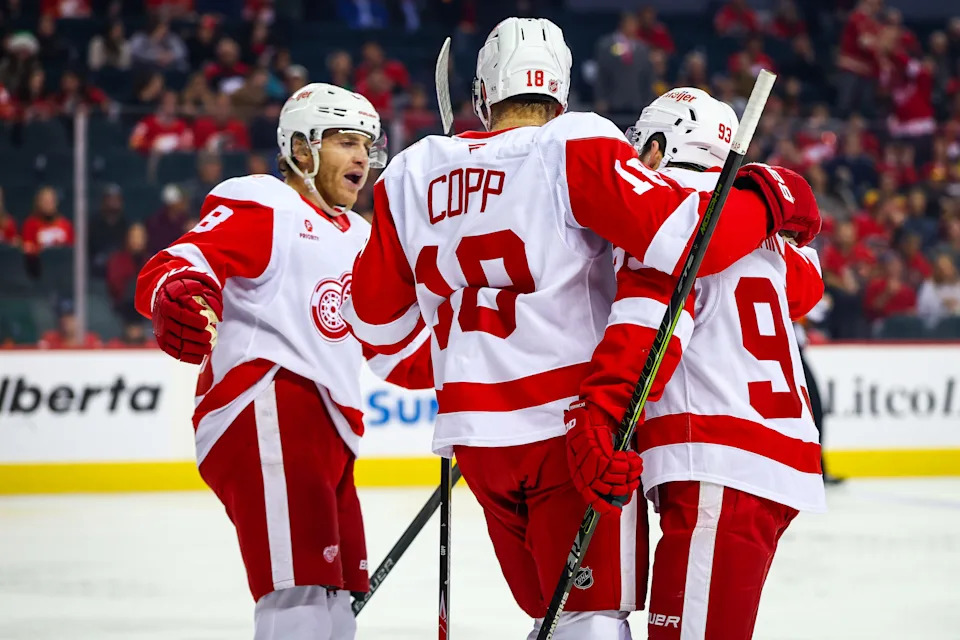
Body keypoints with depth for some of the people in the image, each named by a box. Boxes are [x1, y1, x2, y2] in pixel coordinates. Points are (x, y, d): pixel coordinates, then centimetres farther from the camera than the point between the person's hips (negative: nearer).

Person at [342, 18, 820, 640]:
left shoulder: (411, 174, 8)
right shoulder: (577, 149, -7)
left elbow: (377, 320, 16)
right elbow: (682, 235, -18)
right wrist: (767, 201, 0)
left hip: (477, 430, 5)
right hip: (577, 423, -5)